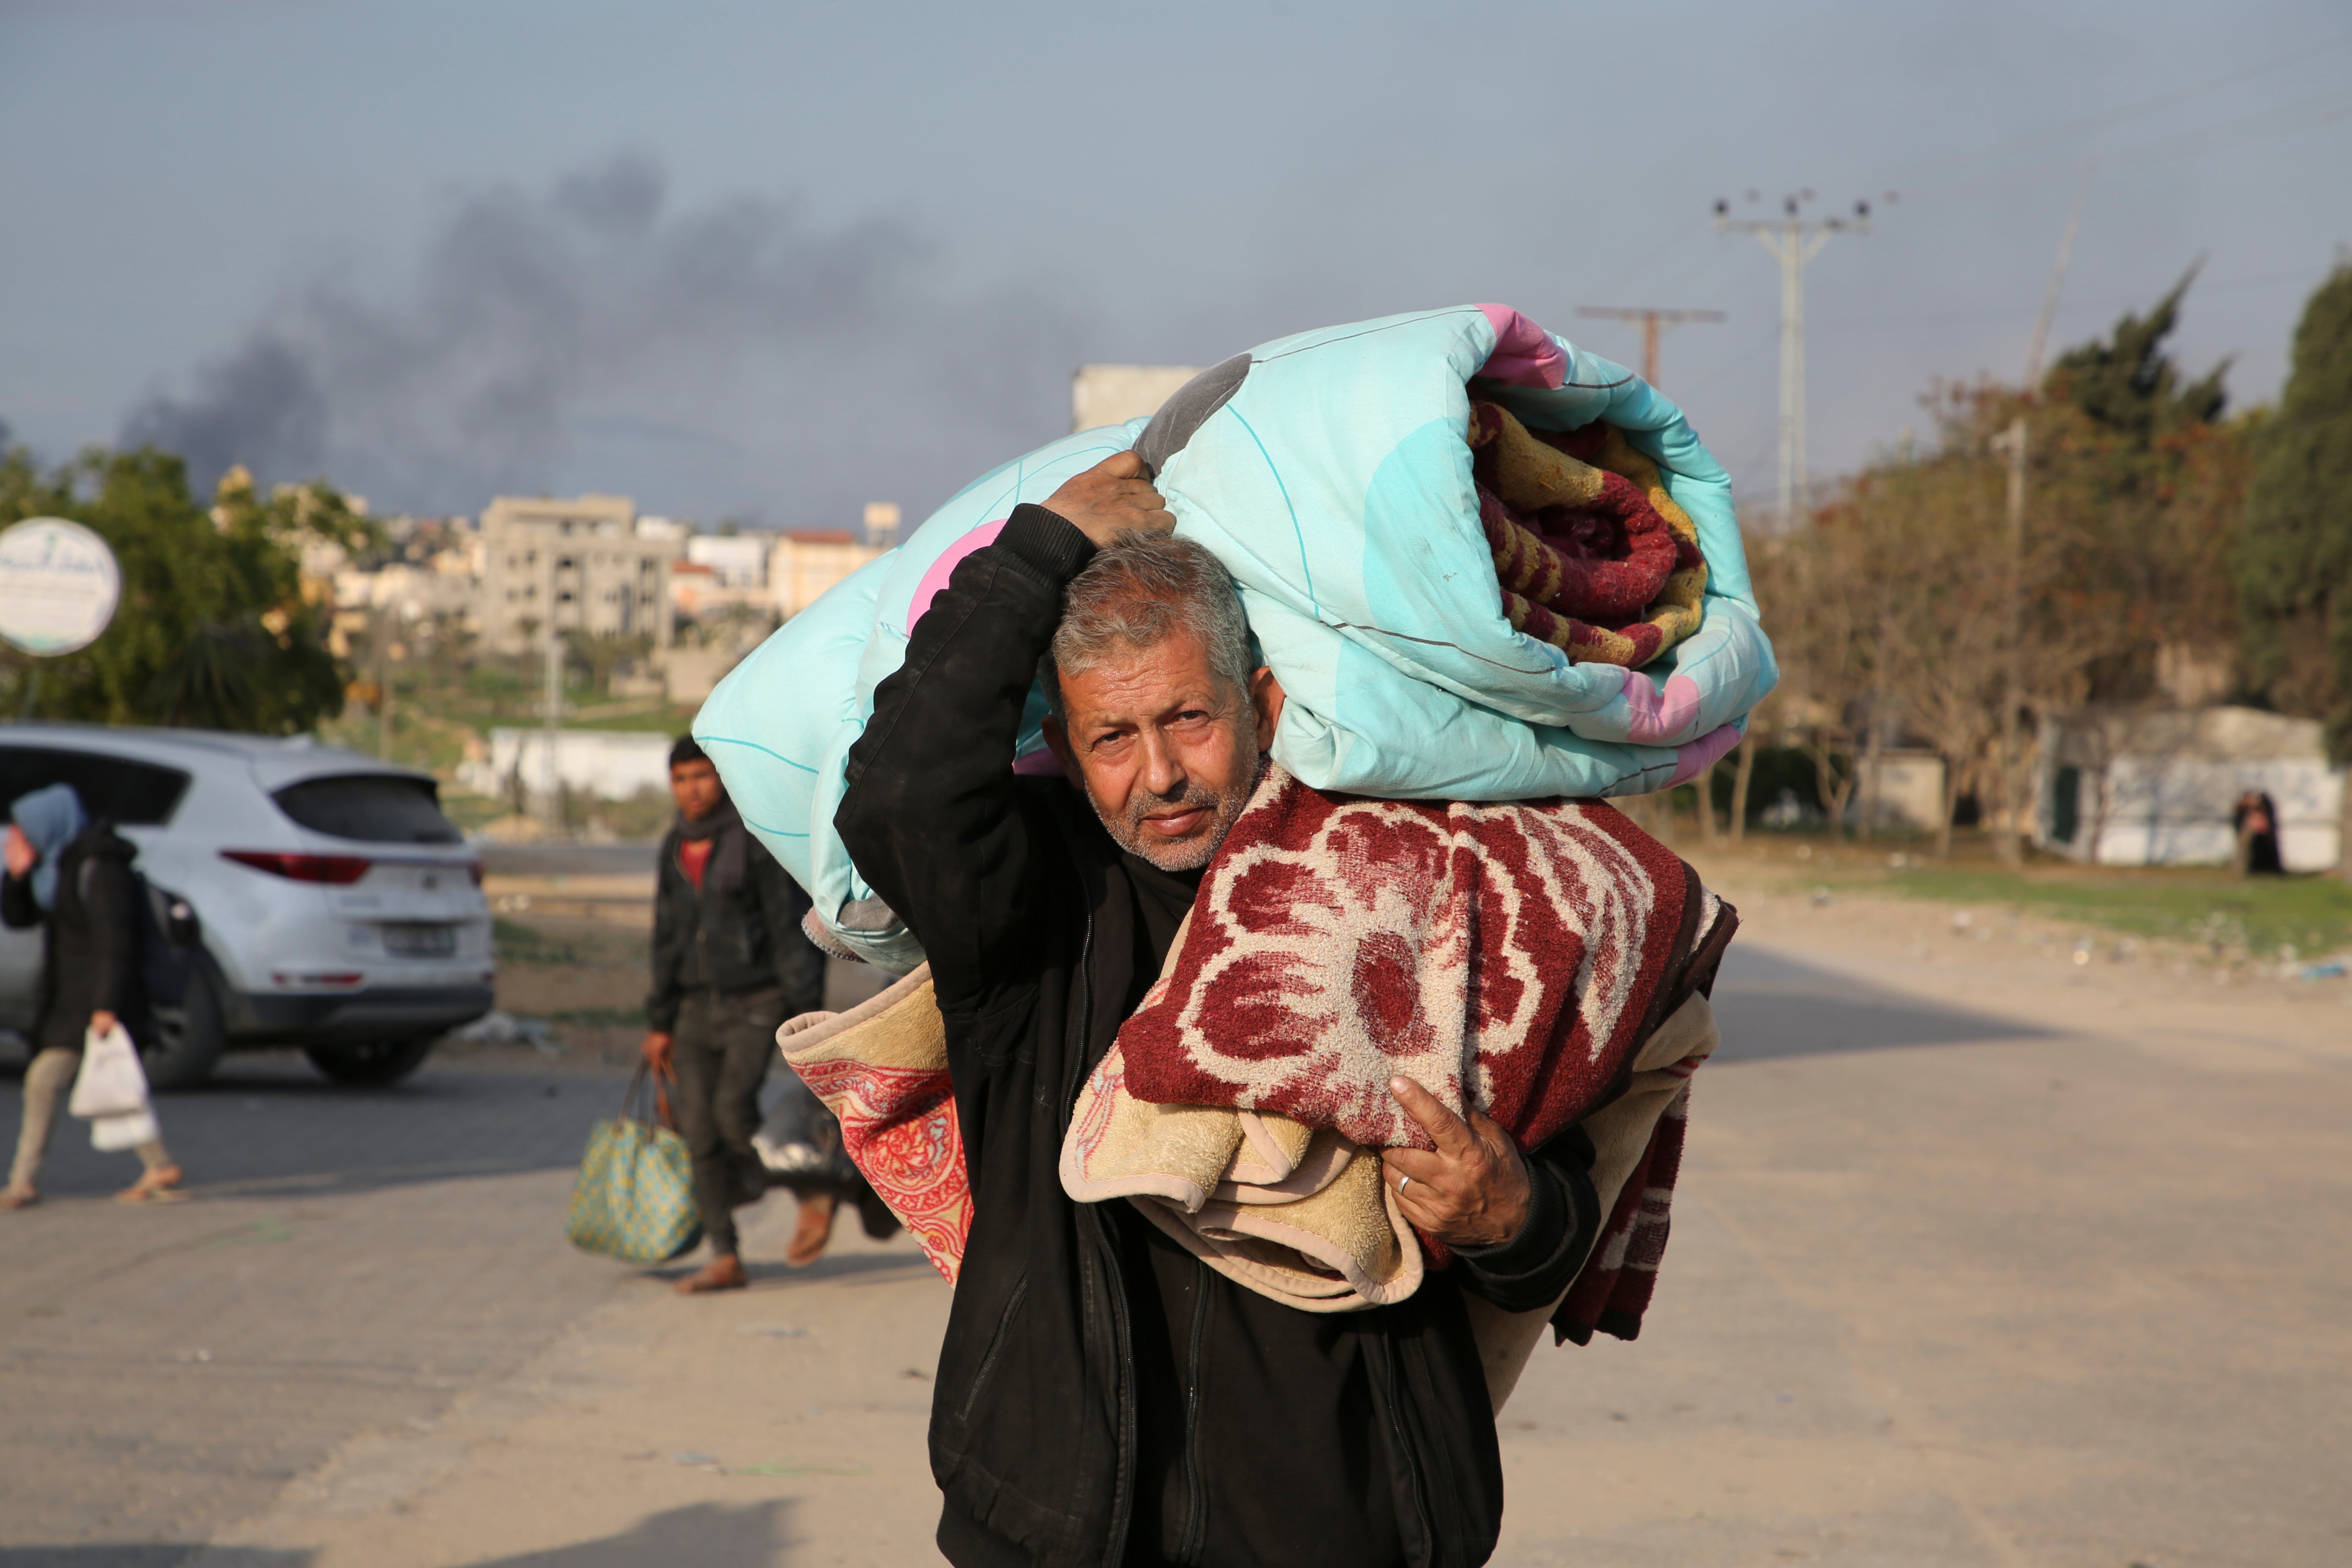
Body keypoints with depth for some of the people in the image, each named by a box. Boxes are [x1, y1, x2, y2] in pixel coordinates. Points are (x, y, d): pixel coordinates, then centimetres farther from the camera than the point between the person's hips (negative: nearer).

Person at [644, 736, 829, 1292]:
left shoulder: (756, 840, -8)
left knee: (734, 1109, -21)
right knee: (699, 1131, 0)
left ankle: (814, 1196, 2)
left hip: (757, 1001, -6)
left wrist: (808, 1011, -15)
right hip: (698, 1006, 7)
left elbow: (791, 928, -10)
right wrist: (660, 1022, 16)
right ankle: (726, 1261, 7)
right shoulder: (676, 848, 12)